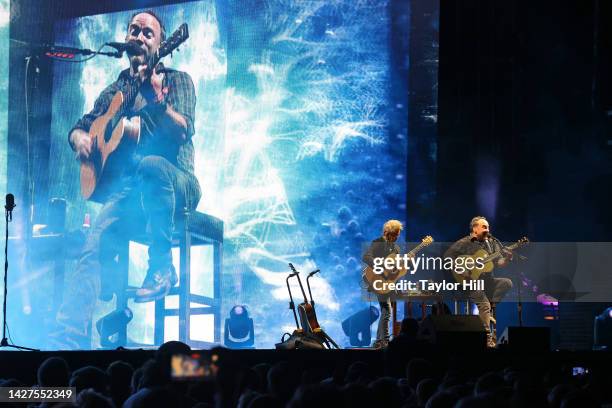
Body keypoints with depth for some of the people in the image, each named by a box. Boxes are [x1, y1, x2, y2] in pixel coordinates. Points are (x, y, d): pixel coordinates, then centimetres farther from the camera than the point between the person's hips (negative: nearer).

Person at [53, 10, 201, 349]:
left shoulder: (176, 80, 6)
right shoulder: (116, 90, 19)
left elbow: (183, 132, -11)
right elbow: (79, 127, 23)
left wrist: (157, 99, -29)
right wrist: (80, 138, -2)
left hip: (175, 183, -3)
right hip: (128, 187, 3)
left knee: (151, 164, -41)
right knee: (95, 248, -25)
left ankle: (162, 267, -26)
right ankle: (69, 338, -37)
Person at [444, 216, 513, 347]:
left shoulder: (492, 242, 12)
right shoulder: (464, 243, -2)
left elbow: (499, 262, 8)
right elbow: (448, 256, -7)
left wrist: (506, 259, -14)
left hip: (488, 280, 5)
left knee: (507, 283, -20)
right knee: (484, 304, -25)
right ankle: (487, 337, -23)